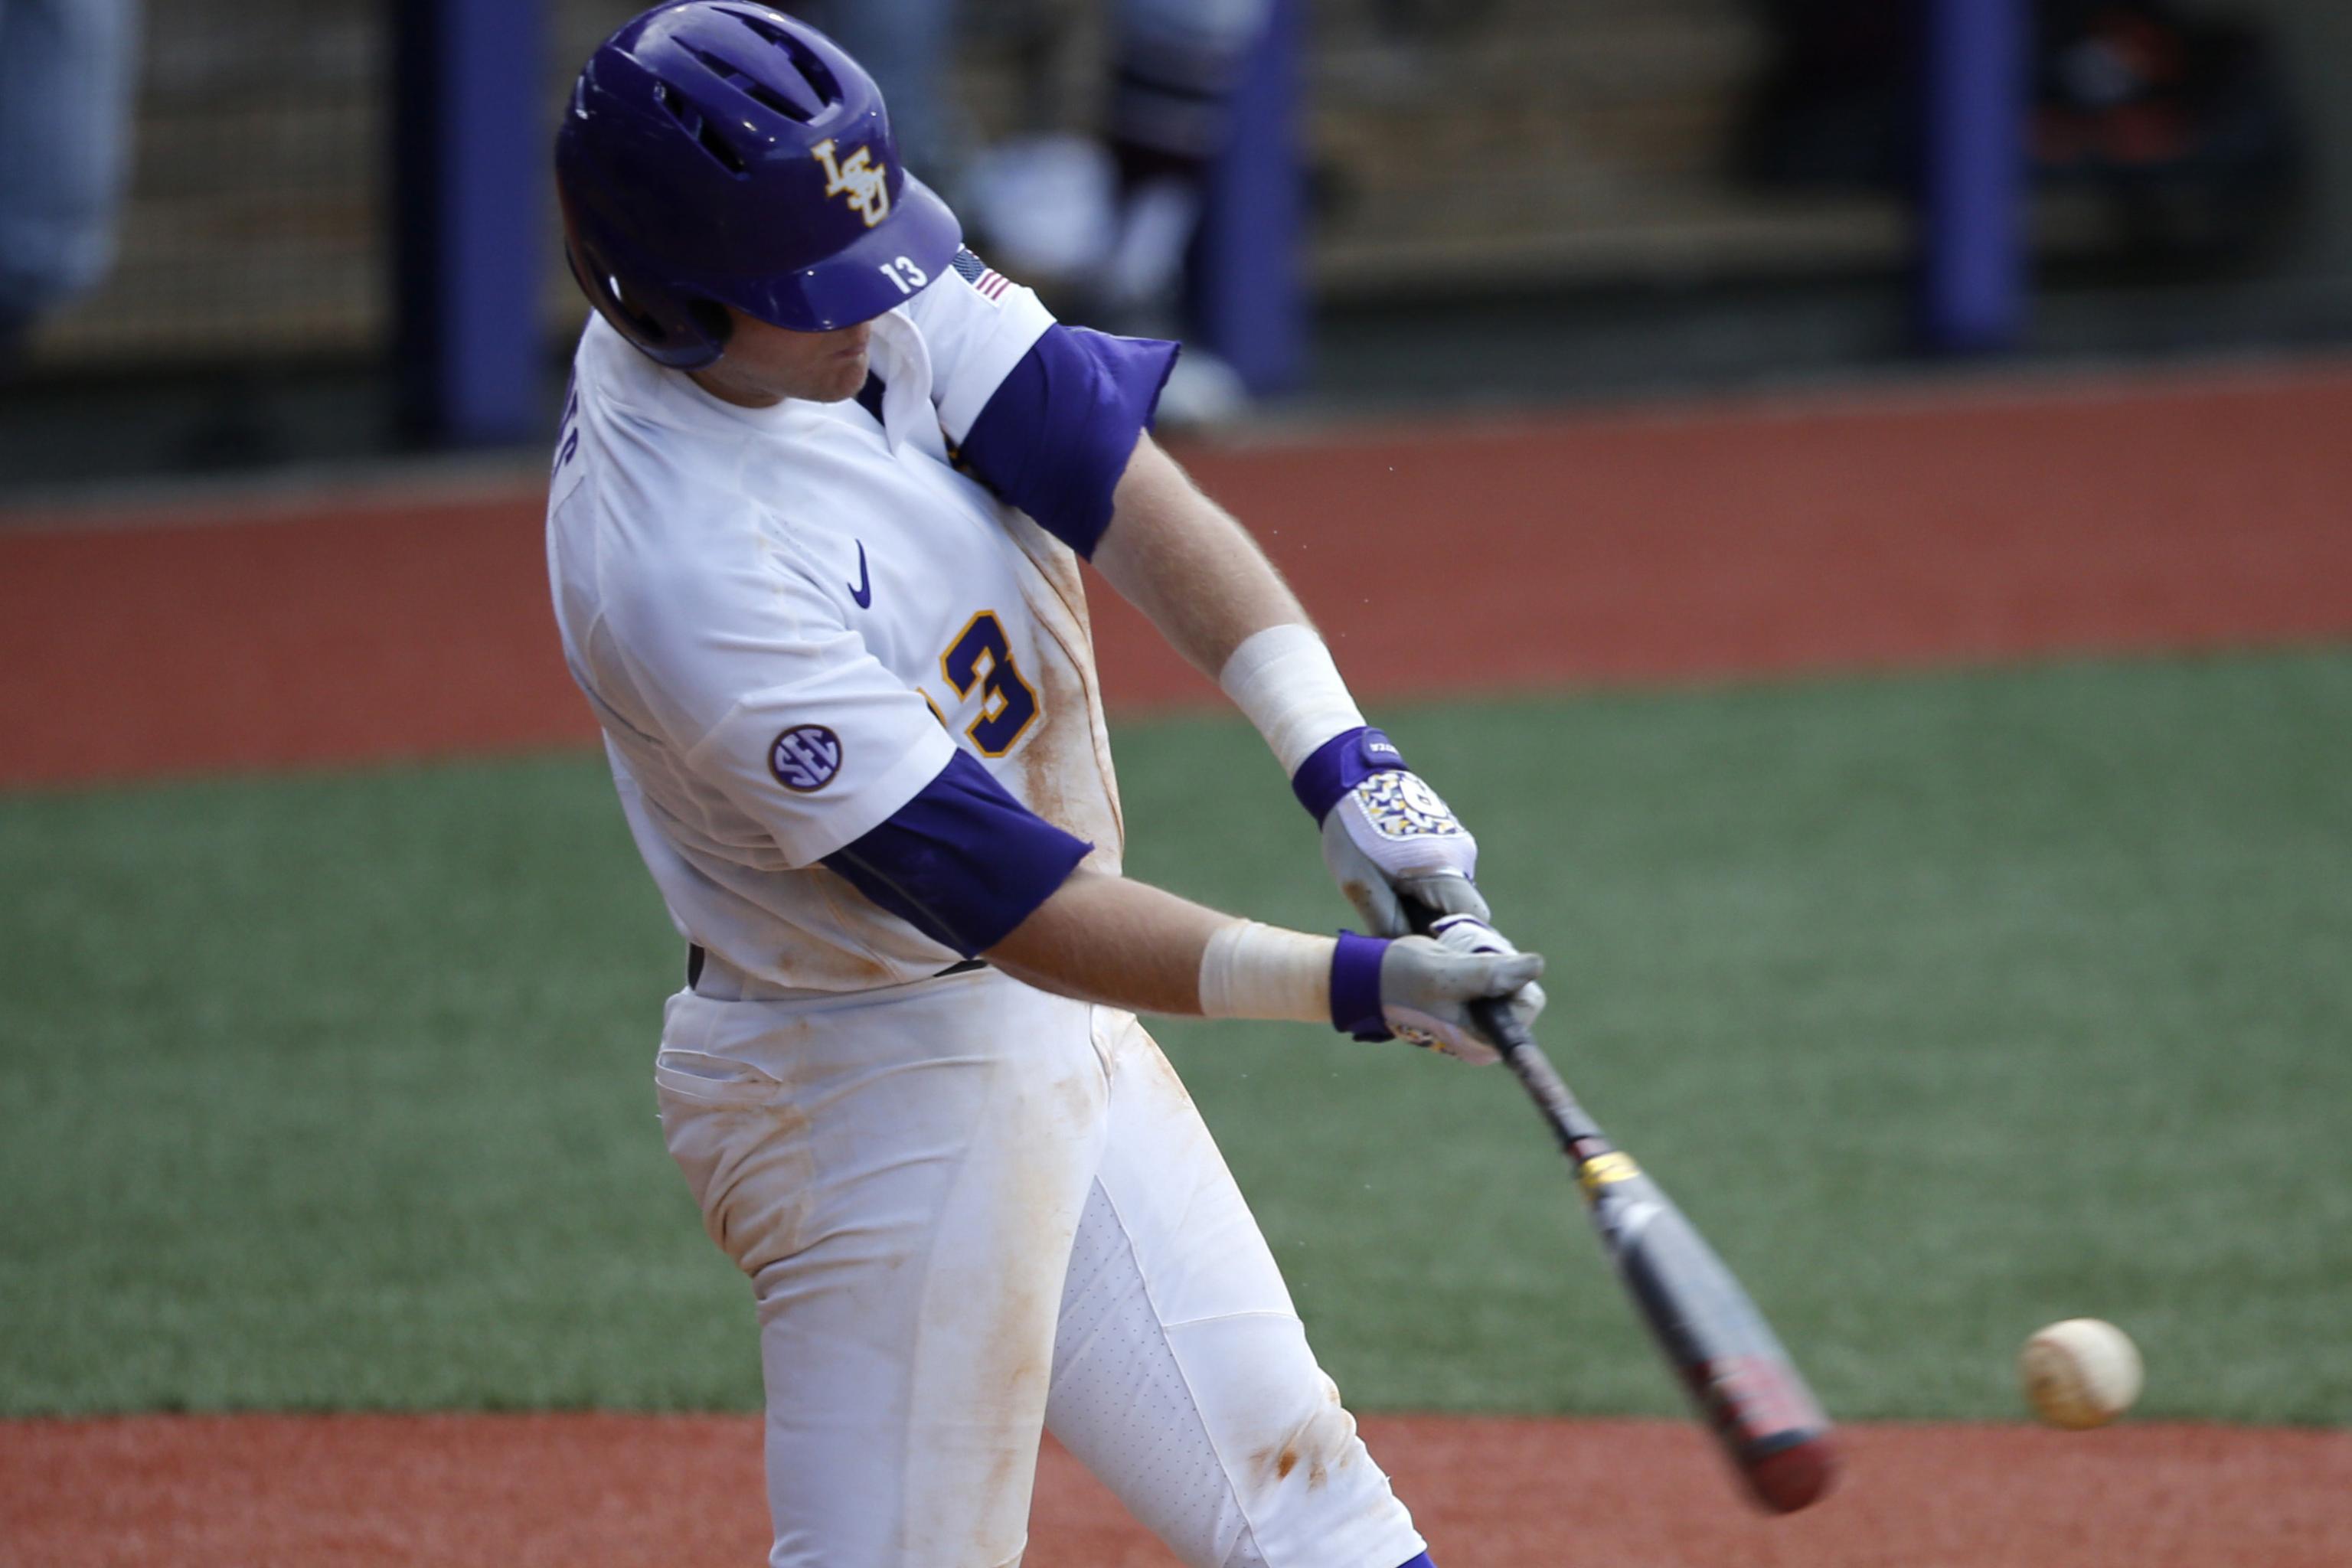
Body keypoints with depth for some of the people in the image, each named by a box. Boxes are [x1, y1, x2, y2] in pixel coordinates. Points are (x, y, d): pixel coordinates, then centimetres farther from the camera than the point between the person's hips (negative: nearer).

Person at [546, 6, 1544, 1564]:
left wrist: (1342, 759, -26)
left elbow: (1112, 471, -14)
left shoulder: (860, 282, -9)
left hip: (1059, 1028, 9)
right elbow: (1004, 899, -30)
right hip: (879, 1084, -9)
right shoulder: (683, 571, -31)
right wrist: (1354, 985, -33)